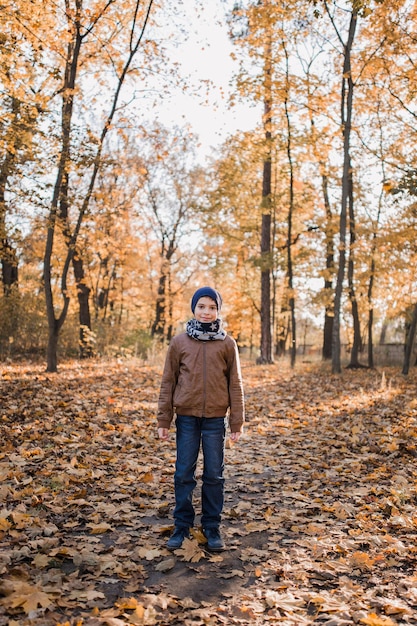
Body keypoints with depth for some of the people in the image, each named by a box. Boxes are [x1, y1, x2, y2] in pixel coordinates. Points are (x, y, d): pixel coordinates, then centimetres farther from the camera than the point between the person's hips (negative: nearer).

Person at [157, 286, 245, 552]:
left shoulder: (227, 343, 0)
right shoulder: (179, 342, 2)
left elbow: (235, 384, 2)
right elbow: (168, 382, 4)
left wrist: (237, 421, -1)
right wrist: (163, 420, 1)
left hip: (215, 418, 0)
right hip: (187, 417, 1)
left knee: (214, 475, 8)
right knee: (184, 474, 7)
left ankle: (212, 528, 23)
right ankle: (182, 526, 22)